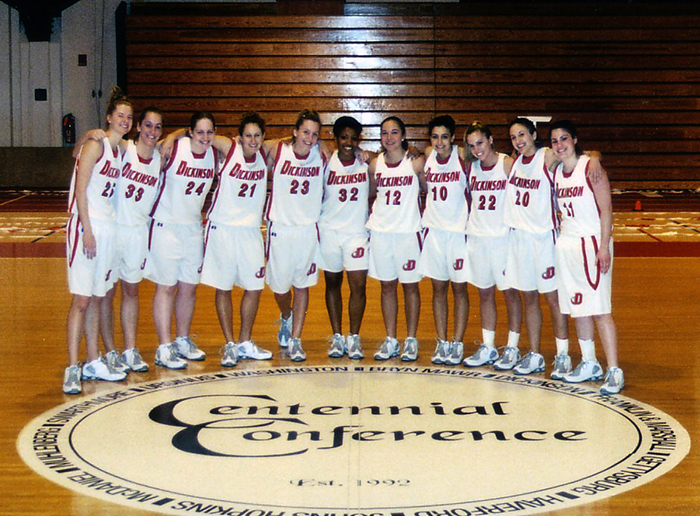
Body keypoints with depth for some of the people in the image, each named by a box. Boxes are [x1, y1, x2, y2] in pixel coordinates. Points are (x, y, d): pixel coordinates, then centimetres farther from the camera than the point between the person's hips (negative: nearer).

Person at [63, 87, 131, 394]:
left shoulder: (121, 151, 14)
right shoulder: (95, 145, -8)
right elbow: (80, 189, -13)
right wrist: (87, 231, -17)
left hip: (109, 228, 7)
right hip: (85, 227, -7)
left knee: (97, 298, 12)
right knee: (81, 299, -8)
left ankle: (93, 363, 19)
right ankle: (72, 369, -6)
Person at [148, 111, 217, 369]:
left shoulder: (216, 155, -1)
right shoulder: (172, 149, -16)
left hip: (194, 227, 5)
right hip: (166, 226, -5)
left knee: (189, 287, 12)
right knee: (166, 287, -2)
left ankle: (182, 341, 27)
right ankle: (164, 349, 3)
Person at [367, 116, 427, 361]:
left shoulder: (416, 162, -5)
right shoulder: (375, 164, 3)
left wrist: (423, 218, -3)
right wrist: (374, 214, 4)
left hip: (408, 231, -3)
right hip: (380, 231, 3)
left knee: (410, 285, 5)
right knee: (387, 285, 8)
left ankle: (411, 340, 13)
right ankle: (390, 340, 16)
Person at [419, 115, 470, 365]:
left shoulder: (462, 156, -10)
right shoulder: (427, 157, 1)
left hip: (459, 229, -3)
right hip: (434, 229, 4)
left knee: (459, 288, 2)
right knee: (438, 288, 7)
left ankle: (457, 344, 8)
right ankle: (442, 343, 14)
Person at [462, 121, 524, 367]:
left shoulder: (508, 164, -8)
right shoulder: (471, 167, 6)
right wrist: (467, 227, 8)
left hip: (503, 236, -5)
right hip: (477, 236, 5)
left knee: (510, 291, 2)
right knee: (484, 293, 10)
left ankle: (512, 347, 10)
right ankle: (487, 348, 18)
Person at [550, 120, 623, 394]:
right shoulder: (556, 171, 9)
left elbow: (606, 209, -11)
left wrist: (604, 246, -17)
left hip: (591, 243, -7)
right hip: (566, 243, 7)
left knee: (600, 309, -9)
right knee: (577, 307, 11)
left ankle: (614, 371, -7)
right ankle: (589, 364, 22)